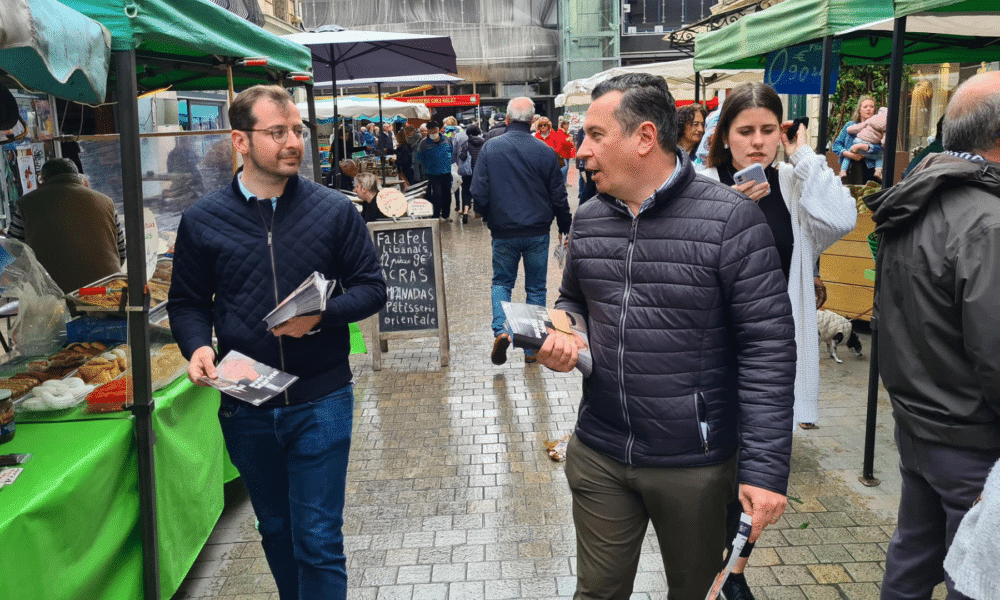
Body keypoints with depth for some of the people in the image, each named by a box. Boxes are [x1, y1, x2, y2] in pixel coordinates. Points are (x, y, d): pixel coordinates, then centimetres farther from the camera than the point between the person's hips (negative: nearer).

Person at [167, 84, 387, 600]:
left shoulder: (335, 210, -4)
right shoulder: (202, 220, -1)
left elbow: (371, 288, -1)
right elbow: (187, 302, 7)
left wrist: (321, 315, -19)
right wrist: (197, 346, -13)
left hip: (320, 402, -2)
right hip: (245, 405, 3)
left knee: (319, 540, 2)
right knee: (276, 531, 22)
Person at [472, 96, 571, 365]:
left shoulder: (490, 148, -5)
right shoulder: (545, 151, -5)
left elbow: (479, 194, -6)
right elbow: (559, 197, 0)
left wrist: (489, 218, 13)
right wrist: (565, 227, 14)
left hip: (504, 232, 0)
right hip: (538, 232, 0)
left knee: (501, 282, 17)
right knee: (536, 288, 11)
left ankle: (501, 330, -7)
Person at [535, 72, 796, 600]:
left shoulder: (731, 219, -14)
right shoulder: (588, 220, 4)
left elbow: (767, 349, -15)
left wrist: (765, 468, -17)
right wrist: (561, 333, -5)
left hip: (697, 465, -4)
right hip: (598, 457, 4)